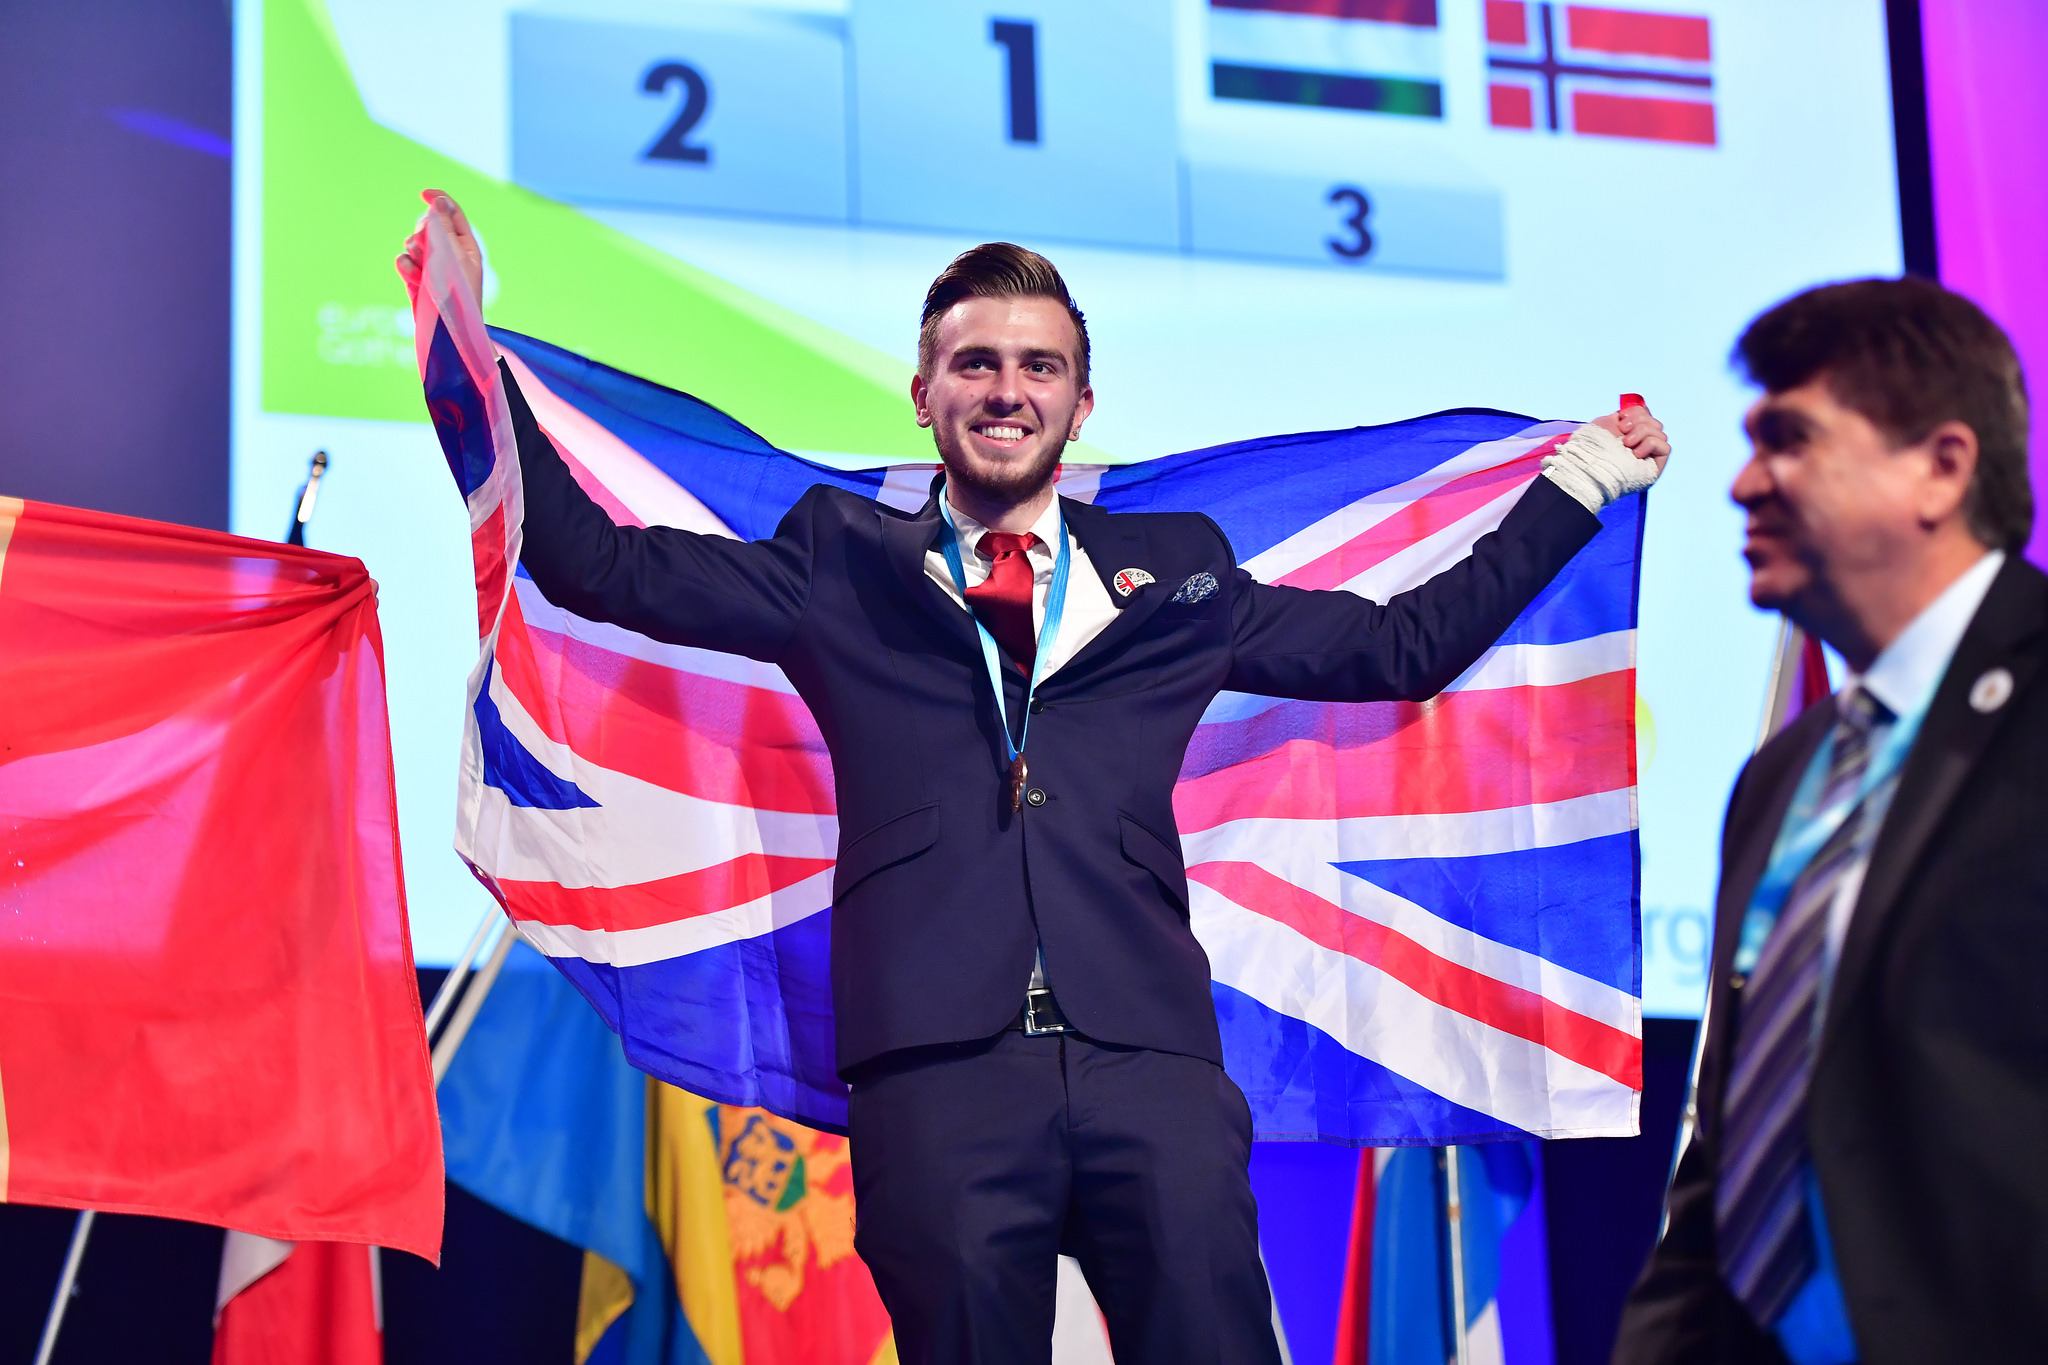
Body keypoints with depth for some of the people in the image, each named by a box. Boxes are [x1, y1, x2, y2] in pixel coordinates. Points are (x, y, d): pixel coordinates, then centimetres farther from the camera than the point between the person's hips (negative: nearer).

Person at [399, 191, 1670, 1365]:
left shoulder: (1175, 572, 22)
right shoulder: (843, 565, 18)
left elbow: (1407, 644, 27)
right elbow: (596, 562, 16)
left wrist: (1580, 481, 30)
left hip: (1148, 1053, 1)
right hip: (940, 1057, 0)